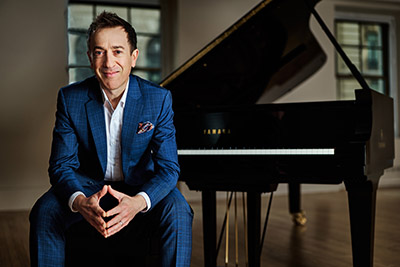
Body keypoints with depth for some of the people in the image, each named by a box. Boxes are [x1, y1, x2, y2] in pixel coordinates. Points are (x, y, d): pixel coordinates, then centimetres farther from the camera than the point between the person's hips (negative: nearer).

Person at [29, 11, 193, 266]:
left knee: (178, 213, -29)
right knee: (43, 212, -25)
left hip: (141, 184, -1)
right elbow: (61, 165, -13)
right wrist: (79, 201, -37)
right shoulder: (71, 99, -12)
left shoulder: (159, 98, -15)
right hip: (88, 184, 1)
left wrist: (139, 202, -40)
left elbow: (168, 166, -17)